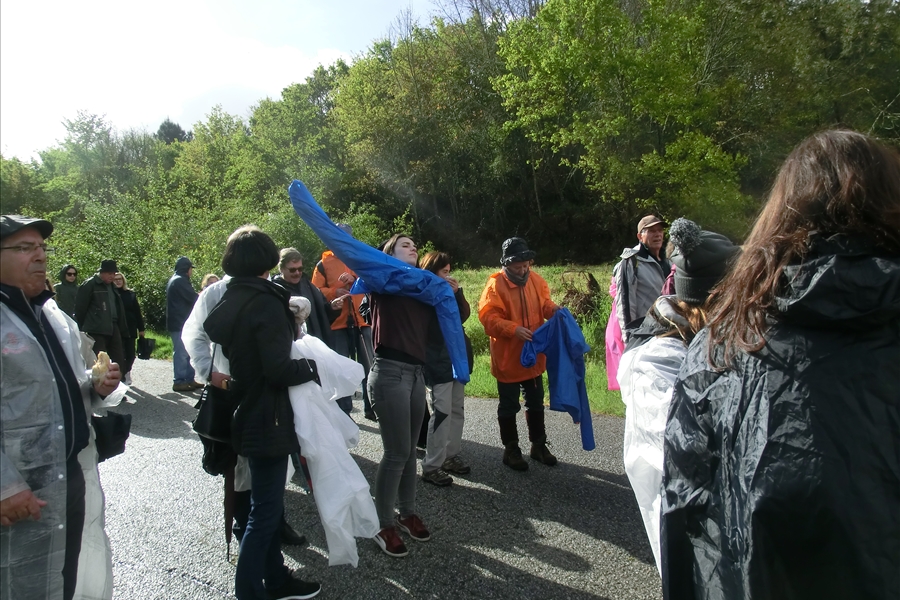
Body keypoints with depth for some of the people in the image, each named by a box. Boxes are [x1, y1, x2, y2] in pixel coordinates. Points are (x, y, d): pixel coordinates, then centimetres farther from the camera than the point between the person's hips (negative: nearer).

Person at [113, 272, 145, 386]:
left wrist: (141, 329, 7)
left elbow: (137, 312, 9)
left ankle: (126, 372, 30)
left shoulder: (131, 294, 8)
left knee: (130, 354, 7)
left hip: (130, 329, 3)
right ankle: (122, 377, 7)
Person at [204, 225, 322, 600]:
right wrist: (310, 367, -8)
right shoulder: (266, 302, -20)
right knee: (265, 511, 4)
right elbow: (279, 370, -24)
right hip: (267, 419, -9)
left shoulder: (227, 301, 6)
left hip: (245, 413, 9)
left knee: (267, 503, 20)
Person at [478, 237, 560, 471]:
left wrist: (554, 310, -11)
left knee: (536, 403, 18)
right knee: (509, 406, 9)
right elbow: (488, 317, -20)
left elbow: (544, 305, 12)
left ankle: (538, 445, 34)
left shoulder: (536, 280, 2)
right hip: (508, 358, -5)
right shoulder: (495, 285, -16)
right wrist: (514, 329, -32)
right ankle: (510, 449, 24)